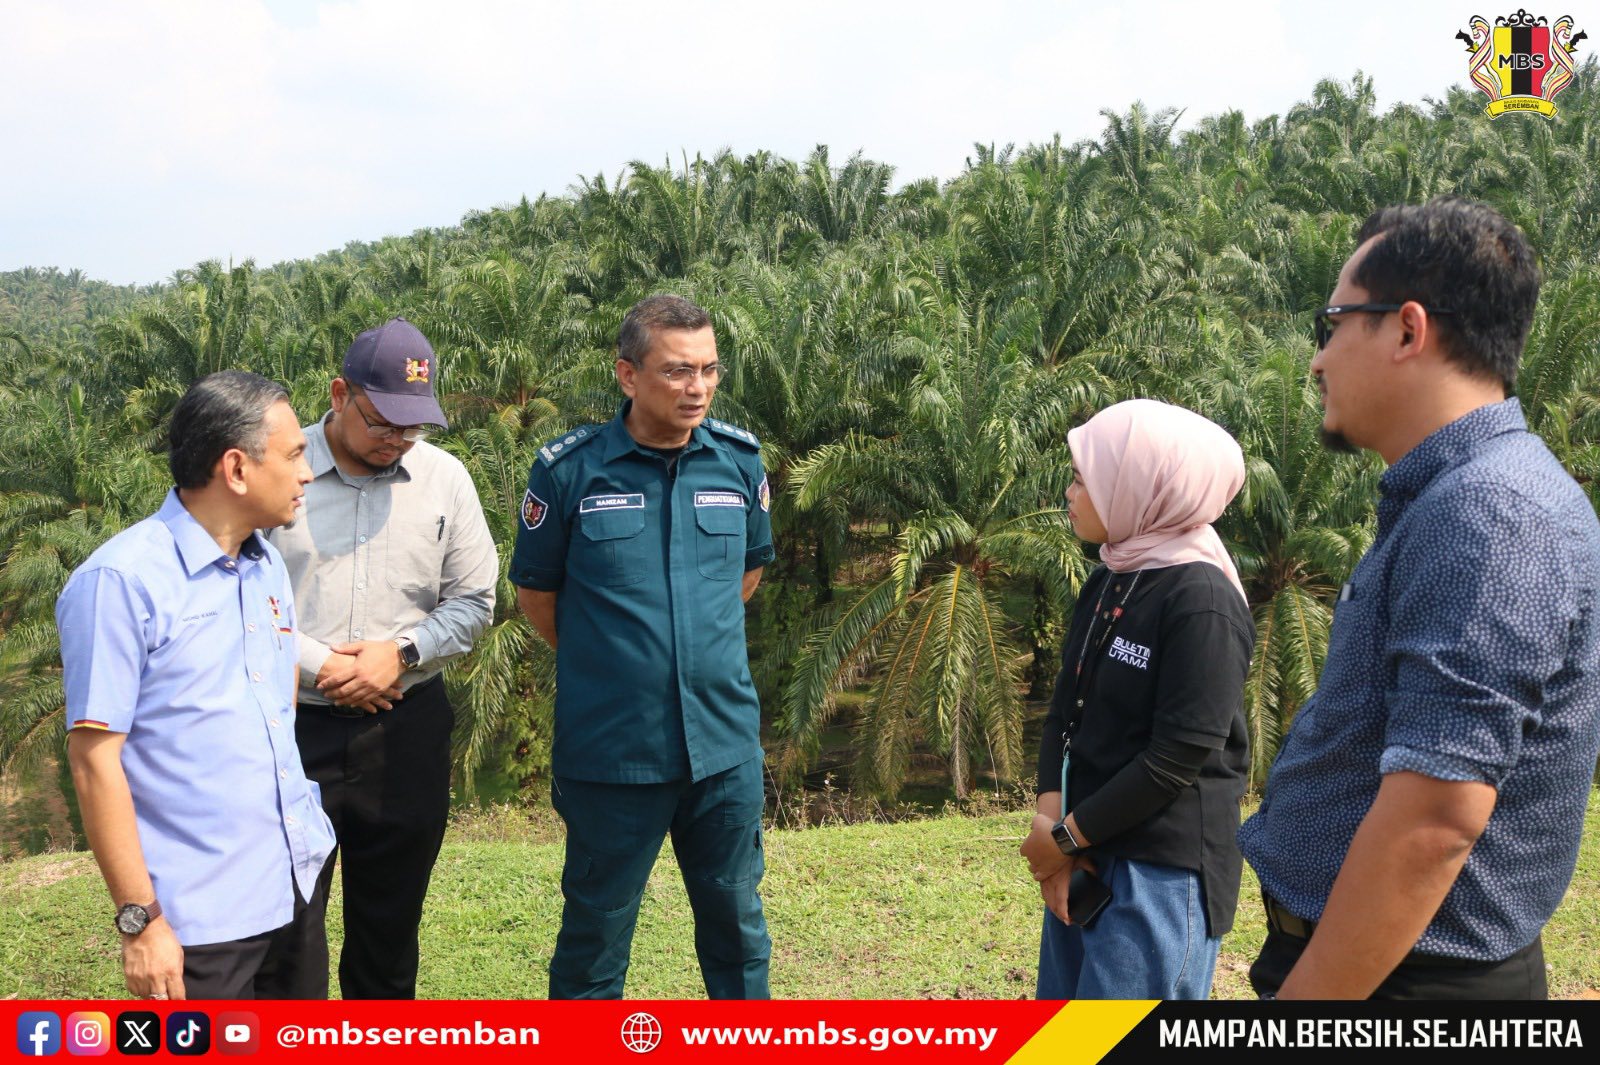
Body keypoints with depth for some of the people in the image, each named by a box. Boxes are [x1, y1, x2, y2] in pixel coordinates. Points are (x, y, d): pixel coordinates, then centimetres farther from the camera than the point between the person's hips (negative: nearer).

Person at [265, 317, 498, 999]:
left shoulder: (444, 478, 3)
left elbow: (473, 601, 7)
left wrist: (402, 653, -8)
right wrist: (315, 663, -13)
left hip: (407, 729, 2)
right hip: (294, 727, -2)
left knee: (391, 917, 14)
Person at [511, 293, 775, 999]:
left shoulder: (740, 459, 0)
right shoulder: (569, 469, -9)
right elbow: (535, 590, 4)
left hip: (725, 744, 3)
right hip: (611, 748, -3)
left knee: (737, 916, 17)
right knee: (597, 928, 12)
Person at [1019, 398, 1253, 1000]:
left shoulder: (1202, 603, -16)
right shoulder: (1105, 585, 10)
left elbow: (1178, 758, -19)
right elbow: (1064, 713, 8)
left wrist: (1066, 837, -12)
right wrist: (1048, 823, -7)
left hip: (1165, 871, -8)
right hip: (1087, 857, 8)